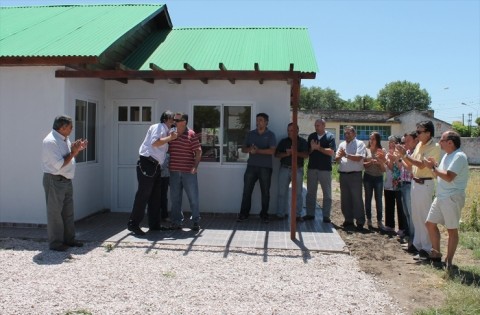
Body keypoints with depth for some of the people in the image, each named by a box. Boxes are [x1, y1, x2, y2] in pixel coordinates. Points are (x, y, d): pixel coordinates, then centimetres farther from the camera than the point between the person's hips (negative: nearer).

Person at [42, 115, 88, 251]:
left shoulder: (65, 139, 11)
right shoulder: (50, 141, -18)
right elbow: (59, 164, -22)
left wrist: (78, 150, 4)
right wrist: (73, 152, -16)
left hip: (66, 180, 9)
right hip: (54, 181, -9)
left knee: (68, 212, 14)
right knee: (55, 212, -1)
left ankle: (69, 239, 24)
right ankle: (55, 243, 8)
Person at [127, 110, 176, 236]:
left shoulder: (165, 131, 22)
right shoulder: (158, 127, -6)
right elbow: (155, 142, -21)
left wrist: (170, 138, 12)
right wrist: (170, 137, -12)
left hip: (155, 166, 10)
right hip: (147, 164, -10)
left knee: (155, 196, 10)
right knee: (143, 195, -9)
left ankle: (154, 224, 17)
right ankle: (133, 224, -5)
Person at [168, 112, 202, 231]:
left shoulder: (191, 134, -4)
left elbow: (198, 152, -6)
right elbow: (167, 150, 18)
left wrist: (195, 166, -16)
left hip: (188, 172, -4)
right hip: (174, 172, 4)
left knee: (193, 197, 4)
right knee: (175, 198, 9)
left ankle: (195, 222, 15)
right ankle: (177, 222, 20)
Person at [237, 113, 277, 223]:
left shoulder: (270, 135, 1)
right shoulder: (250, 134, 12)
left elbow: (272, 151, -11)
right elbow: (243, 149, 11)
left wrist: (258, 150, -20)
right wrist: (249, 149, -11)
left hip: (265, 167, -3)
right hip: (251, 166, 3)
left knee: (265, 192, 3)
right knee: (247, 190, 1)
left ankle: (264, 214, 13)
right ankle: (244, 214, 8)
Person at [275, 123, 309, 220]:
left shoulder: (302, 141, 6)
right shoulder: (283, 141, 12)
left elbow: (306, 155, -6)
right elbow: (276, 154, 5)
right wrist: (286, 154, -13)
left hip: (297, 169, -1)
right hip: (284, 169, 2)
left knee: (297, 193, 1)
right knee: (282, 193, 1)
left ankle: (297, 214, 7)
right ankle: (281, 214, 7)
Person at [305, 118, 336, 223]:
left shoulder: (330, 137, -3)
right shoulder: (311, 136, 7)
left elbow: (331, 152, -14)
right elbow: (307, 151, 5)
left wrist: (319, 148, -17)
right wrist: (312, 148, -15)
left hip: (325, 168, -3)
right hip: (312, 167, 4)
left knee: (327, 193, 4)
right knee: (310, 192, 8)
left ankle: (326, 216, 10)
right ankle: (310, 214, 17)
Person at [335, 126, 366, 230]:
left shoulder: (360, 144, -1)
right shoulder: (342, 144, 16)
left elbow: (359, 158, -14)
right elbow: (336, 159, 10)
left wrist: (346, 155, -18)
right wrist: (339, 156, -12)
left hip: (355, 175, -6)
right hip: (343, 174, 6)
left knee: (357, 199, -3)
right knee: (345, 199, 9)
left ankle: (360, 222, 3)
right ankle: (348, 220, 19)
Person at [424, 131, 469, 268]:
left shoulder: (459, 156, -16)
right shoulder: (447, 156, 14)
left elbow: (448, 177, -25)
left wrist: (433, 167, -14)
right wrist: (434, 165, 1)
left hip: (452, 198, -10)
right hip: (440, 196, 10)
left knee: (452, 229, 1)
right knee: (430, 223, 14)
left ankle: (448, 261, 10)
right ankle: (436, 254, 27)